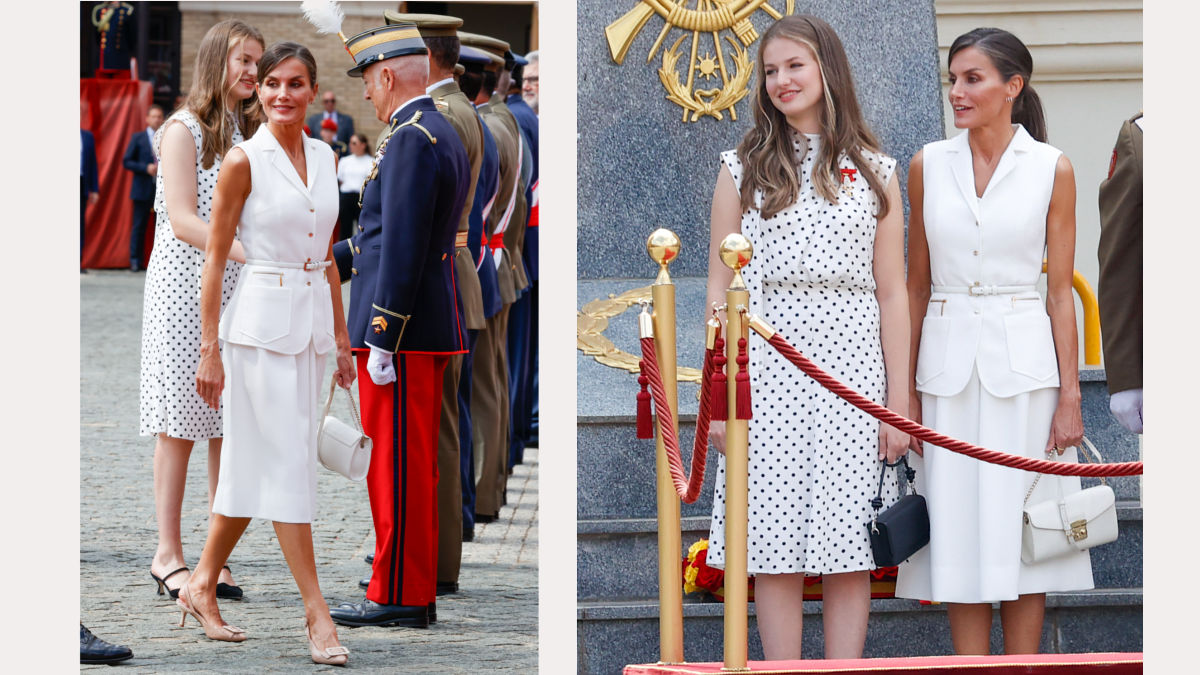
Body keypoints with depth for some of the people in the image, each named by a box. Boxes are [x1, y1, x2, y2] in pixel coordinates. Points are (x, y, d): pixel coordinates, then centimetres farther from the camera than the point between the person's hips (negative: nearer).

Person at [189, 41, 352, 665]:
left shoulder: (323, 157, 10)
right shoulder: (244, 160, -8)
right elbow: (215, 257, -7)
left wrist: (341, 337, 16)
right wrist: (208, 349, -9)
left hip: (312, 318, 6)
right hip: (261, 318, -6)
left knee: (255, 462, 10)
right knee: (288, 462, -6)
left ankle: (202, 587, 22)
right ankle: (317, 613, -3)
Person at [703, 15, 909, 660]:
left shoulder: (874, 171, 9)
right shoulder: (743, 167, 9)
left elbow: (892, 293, 7)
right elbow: (721, 287, 7)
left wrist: (899, 401, 1)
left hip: (852, 367, 0)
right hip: (767, 371, 0)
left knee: (848, 547, 0)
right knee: (774, 548, -2)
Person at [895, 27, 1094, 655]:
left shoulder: (1050, 169, 0)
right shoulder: (928, 165, 6)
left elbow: (1060, 291, 1)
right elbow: (916, 285, 10)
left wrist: (1069, 395, -5)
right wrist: (906, 391, 5)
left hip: (1023, 364, -2)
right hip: (947, 366, 2)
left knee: (1019, 532, 0)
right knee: (960, 533, 2)